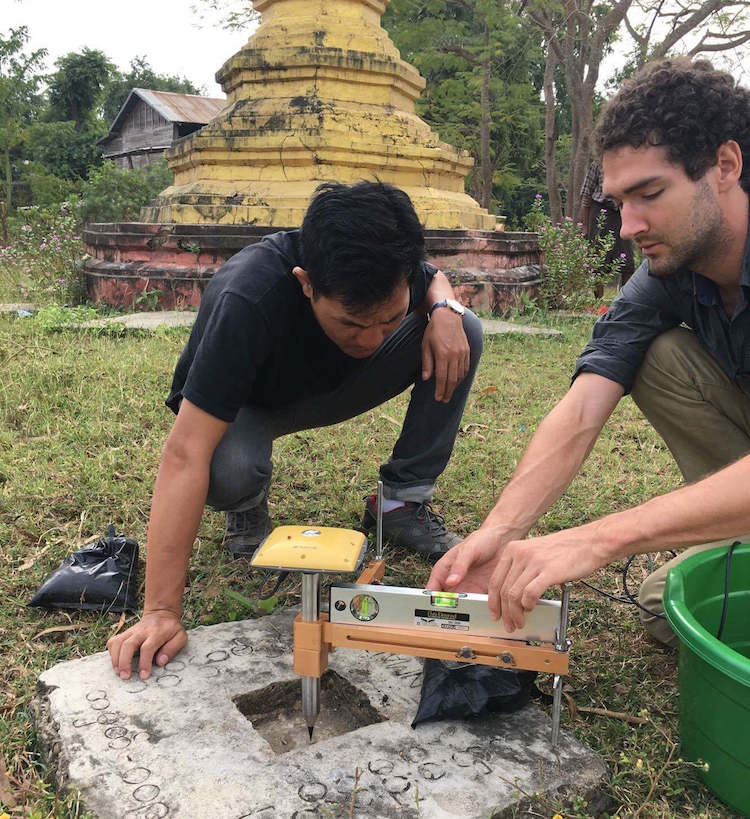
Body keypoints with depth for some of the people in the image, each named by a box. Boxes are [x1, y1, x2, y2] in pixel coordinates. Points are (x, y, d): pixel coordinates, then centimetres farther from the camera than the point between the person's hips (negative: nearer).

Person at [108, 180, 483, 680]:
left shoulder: (385, 274, -25)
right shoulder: (248, 298, -41)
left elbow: (436, 279, 3)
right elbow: (186, 455, -43)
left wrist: (443, 308, -23)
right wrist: (161, 612, -45)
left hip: (331, 387, 5)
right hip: (244, 405, -4)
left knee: (464, 331, -16)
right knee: (228, 471, -41)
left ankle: (402, 503, -6)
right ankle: (247, 509, -2)